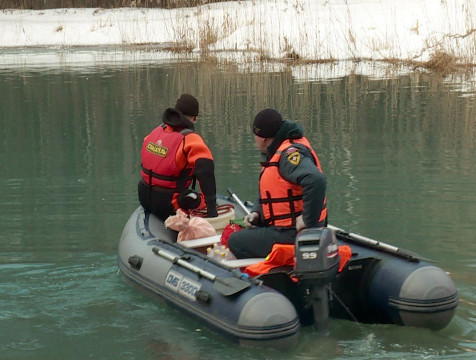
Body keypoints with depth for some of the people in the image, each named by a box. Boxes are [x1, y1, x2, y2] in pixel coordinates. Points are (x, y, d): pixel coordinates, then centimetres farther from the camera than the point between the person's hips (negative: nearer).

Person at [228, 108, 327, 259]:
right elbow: (268, 194, 24)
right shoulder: (276, 154, 15)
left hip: (292, 234, -11)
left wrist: (308, 220, -30)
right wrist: (256, 213, 5)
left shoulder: (290, 154, -21)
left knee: (235, 242, -5)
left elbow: (316, 180, -38)